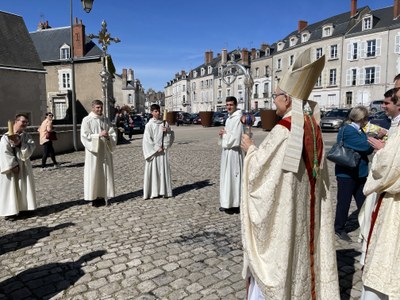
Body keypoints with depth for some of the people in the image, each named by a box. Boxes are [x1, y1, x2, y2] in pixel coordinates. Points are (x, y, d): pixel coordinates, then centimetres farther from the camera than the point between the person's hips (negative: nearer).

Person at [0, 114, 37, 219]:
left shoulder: (27, 136, 4)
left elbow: (31, 148, -9)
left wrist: (20, 143, -24)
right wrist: (13, 165, -19)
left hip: (24, 166, 5)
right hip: (10, 167, -4)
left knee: (26, 187, 10)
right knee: (11, 189, 0)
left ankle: (25, 208, 22)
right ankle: (10, 211, 7)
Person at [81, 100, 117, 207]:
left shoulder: (106, 120, 11)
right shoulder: (87, 120, -2)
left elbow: (113, 134, 7)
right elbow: (84, 136, -10)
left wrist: (108, 136, -15)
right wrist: (99, 135, -19)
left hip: (105, 151, 4)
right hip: (93, 151, -4)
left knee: (105, 173, 5)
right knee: (94, 174, -1)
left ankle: (102, 197, 14)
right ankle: (94, 198, 6)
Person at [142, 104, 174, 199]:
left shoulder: (164, 123, 7)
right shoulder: (149, 125, -3)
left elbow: (172, 135, 8)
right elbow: (147, 139, -8)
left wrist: (167, 130, -13)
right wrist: (157, 148, -11)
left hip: (163, 150, 3)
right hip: (153, 151, -3)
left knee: (163, 170, 5)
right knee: (153, 171, -2)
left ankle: (163, 191, 13)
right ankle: (153, 192, 4)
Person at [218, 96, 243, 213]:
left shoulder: (238, 118, -15)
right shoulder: (229, 118, 15)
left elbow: (235, 137, -22)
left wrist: (224, 134, -7)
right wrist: (223, 133, 0)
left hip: (233, 152, -10)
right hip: (226, 150, 10)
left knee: (233, 176, -3)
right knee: (226, 176, 13)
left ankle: (235, 204, 6)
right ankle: (227, 202, 24)